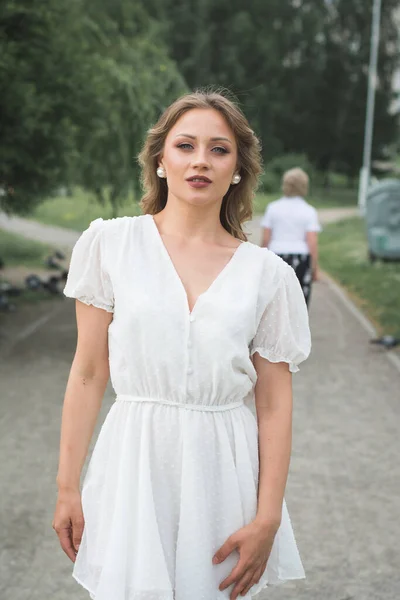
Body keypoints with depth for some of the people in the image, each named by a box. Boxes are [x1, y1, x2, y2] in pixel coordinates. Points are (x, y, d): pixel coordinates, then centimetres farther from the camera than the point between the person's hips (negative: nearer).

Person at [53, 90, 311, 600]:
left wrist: (267, 519, -5)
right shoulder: (110, 244, -2)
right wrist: (67, 488, 0)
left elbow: (274, 406, 0)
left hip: (223, 473, 1)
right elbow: (88, 374, 0)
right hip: (135, 466, 0)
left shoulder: (268, 274, -1)